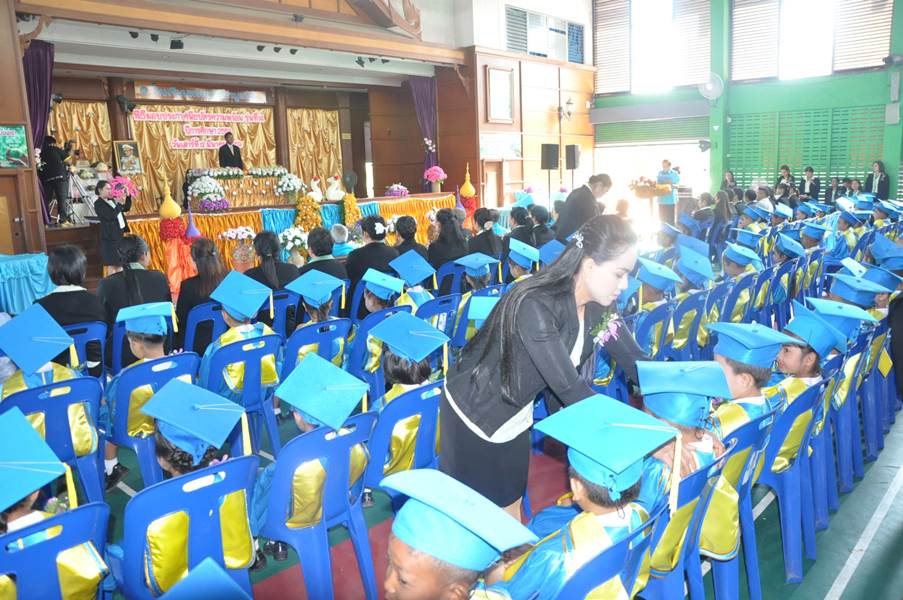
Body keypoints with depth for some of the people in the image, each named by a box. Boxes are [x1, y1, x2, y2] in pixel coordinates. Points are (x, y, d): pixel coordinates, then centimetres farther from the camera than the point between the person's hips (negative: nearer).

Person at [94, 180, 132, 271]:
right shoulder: (98, 203, -11)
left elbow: (126, 208, 14)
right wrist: (120, 203, -28)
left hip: (120, 234, 8)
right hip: (110, 237, -8)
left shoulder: (112, 200, 11)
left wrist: (128, 196, 1)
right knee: (113, 264, -4)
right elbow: (110, 216, -23)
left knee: (120, 263, 11)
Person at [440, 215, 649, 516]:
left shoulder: (596, 308, -10)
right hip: (474, 409, -6)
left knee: (510, 503, 17)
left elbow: (635, 361, -4)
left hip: (516, 411, 7)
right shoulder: (535, 305, -34)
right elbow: (568, 386, -36)